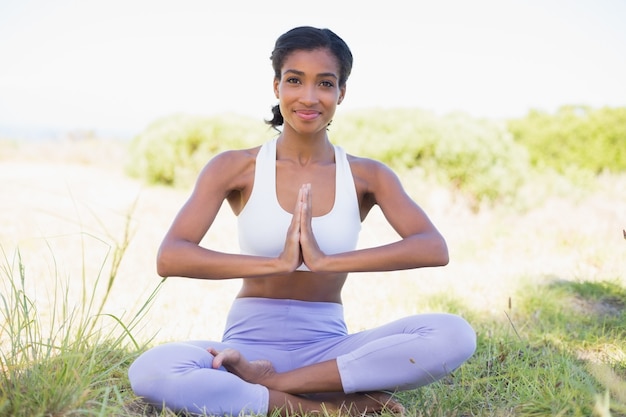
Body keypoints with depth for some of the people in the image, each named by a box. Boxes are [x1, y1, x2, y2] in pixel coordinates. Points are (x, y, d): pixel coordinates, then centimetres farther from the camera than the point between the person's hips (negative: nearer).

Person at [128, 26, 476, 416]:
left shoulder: (366, 176, 2)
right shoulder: (235, 168, -1)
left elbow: (434, 249, -15)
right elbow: (170, 258, -14)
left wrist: (325, 261, -26)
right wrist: (278, 263, -26)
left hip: (328, 347, 1)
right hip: (250, 344, -1)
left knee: (455, 334, -23)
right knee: (150, 372, -32)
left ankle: (271, 382, -20)